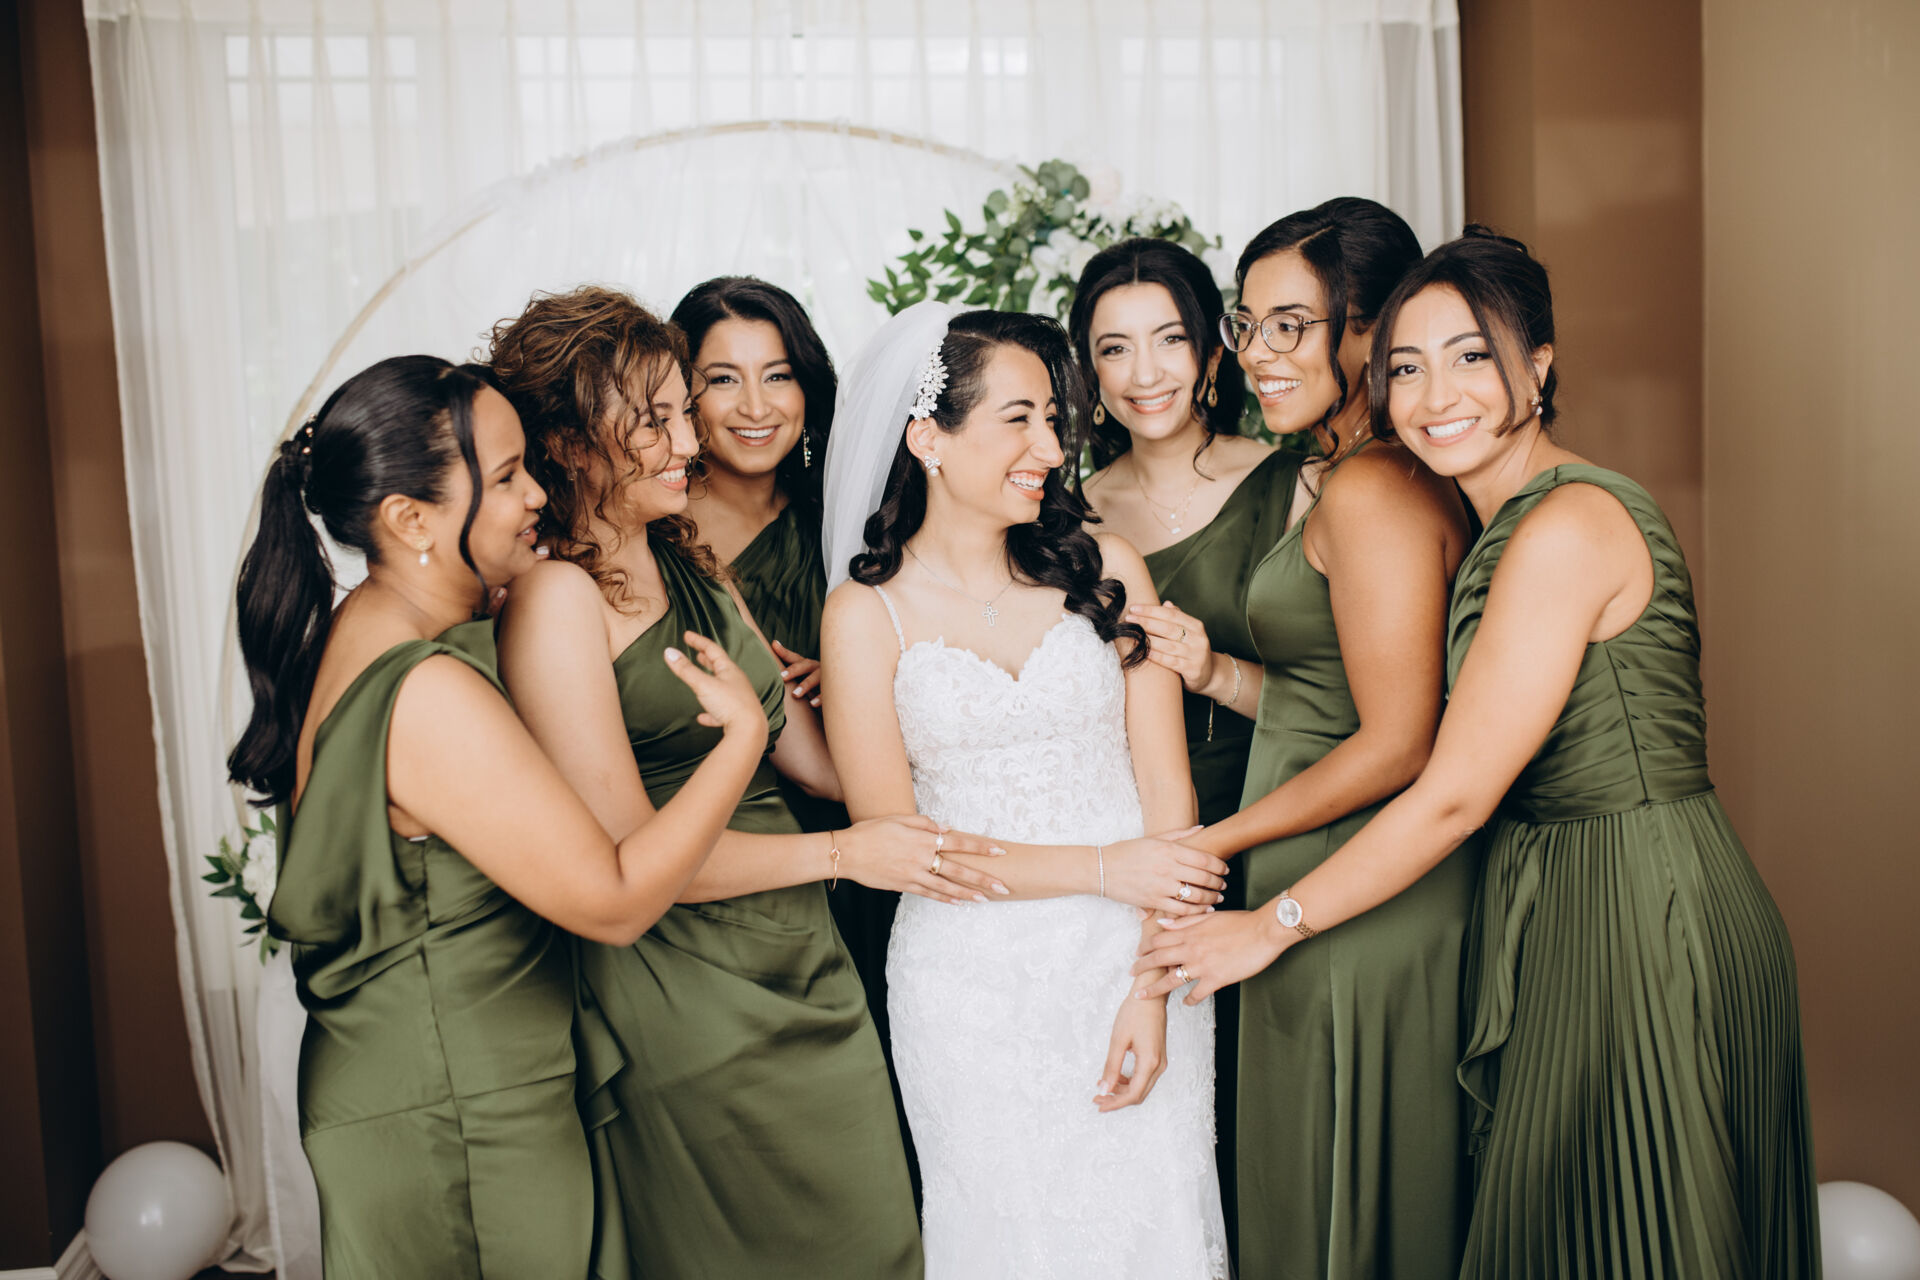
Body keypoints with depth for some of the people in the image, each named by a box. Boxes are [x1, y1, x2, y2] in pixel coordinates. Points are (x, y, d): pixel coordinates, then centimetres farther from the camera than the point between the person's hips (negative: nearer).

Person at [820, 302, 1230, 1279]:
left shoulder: (1104, 569, 1)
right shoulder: (866, 612, -3)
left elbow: (1166, 790, -1)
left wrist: (1154, 988, -9)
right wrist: (1099, 868, -14)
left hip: (1130, 967, 2)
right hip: (974, 990, -1)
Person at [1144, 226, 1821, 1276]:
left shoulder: (1566, 527, -21)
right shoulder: (1516, 522, 10)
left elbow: (1453, 795, -20)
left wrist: (1274, 925, -11)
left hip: (1640, 926, -9)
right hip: (1571, 912, 9)